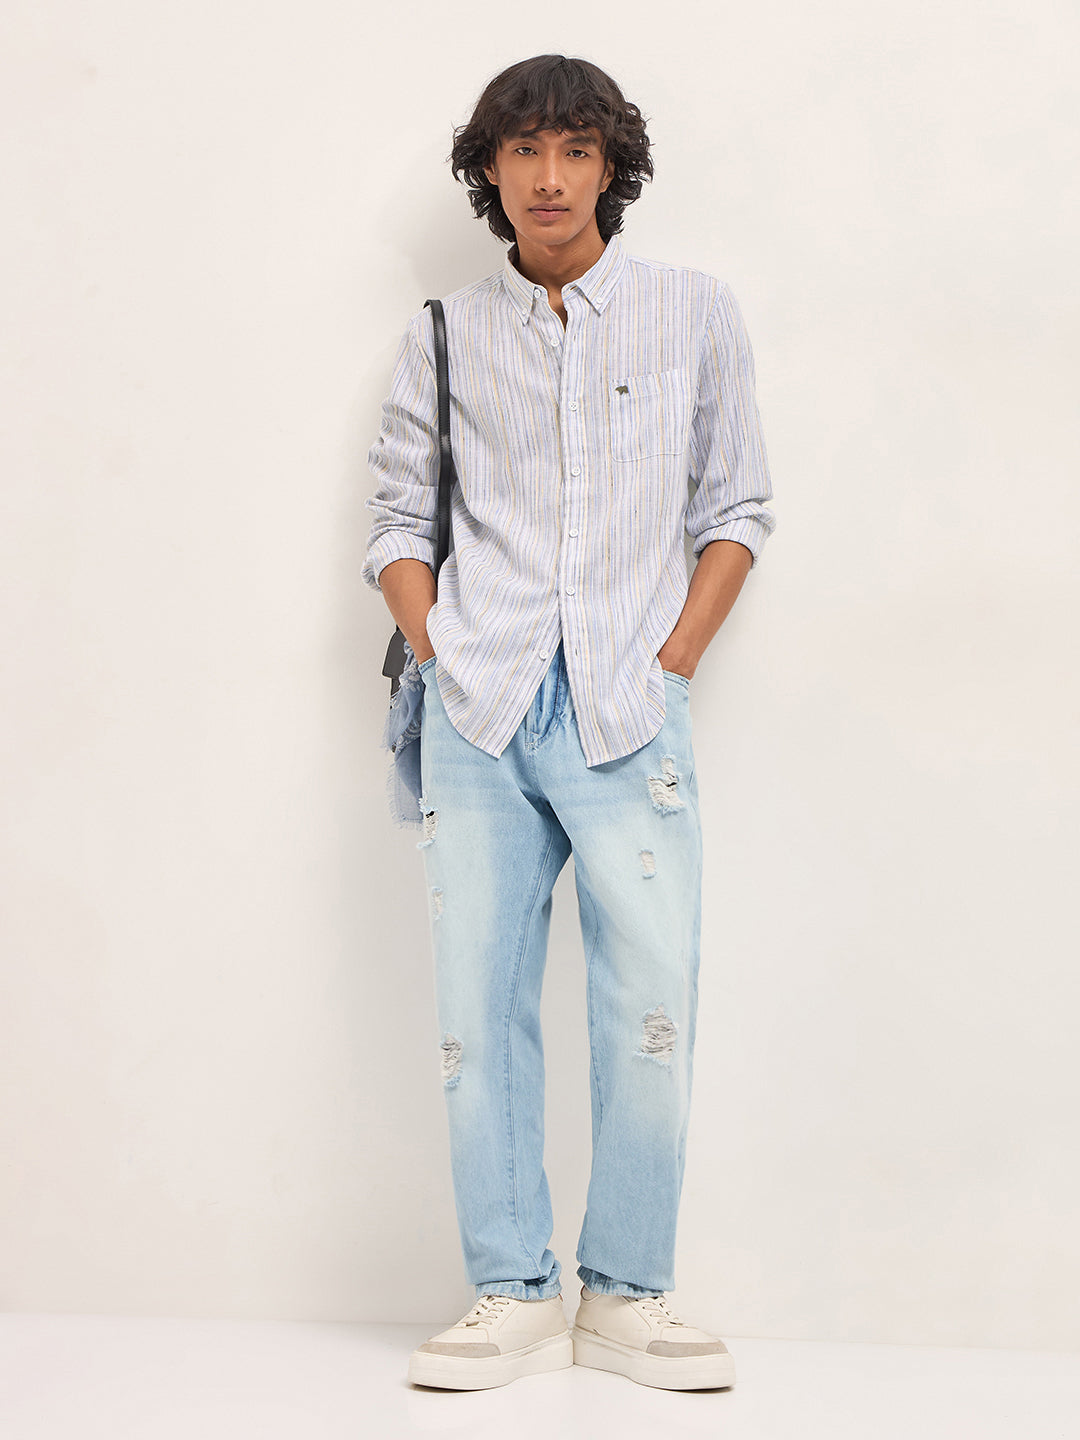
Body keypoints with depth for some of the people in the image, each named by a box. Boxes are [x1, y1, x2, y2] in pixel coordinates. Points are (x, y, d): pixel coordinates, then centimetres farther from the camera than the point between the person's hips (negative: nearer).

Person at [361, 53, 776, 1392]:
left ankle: (627, 1297, 7)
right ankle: (511, 1297, 10)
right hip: (478, 712, 1)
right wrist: (437, 657, 1)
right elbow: (397, 514, 14)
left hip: (629, 706, -1)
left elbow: (734, 507, 10)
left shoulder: (695, 312, 9)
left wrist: (673, 661, 0)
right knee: (478, 1005, 1)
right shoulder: (442, 338, 13)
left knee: (651, 1008, -6)